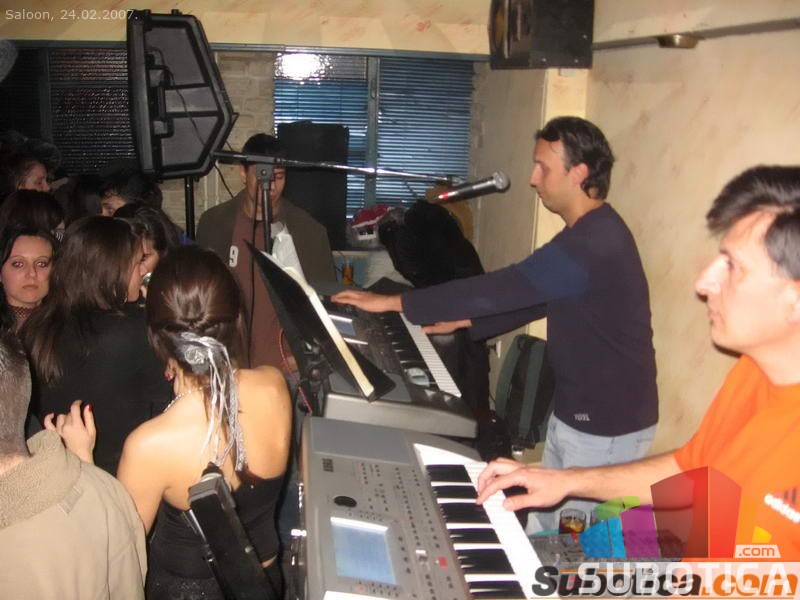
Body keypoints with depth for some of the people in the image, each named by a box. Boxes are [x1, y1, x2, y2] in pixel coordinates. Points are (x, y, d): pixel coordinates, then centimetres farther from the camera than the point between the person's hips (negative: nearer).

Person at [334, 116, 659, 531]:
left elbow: (502, 287, -30)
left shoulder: (592, 244, -27)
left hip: (607, 426, -10)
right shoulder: (589, 233, 8)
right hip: (574, 412, 10)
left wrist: (394, 303, -24)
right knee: (544, 530, 18)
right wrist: (464, 321, 8)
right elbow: (532, 299, 16)